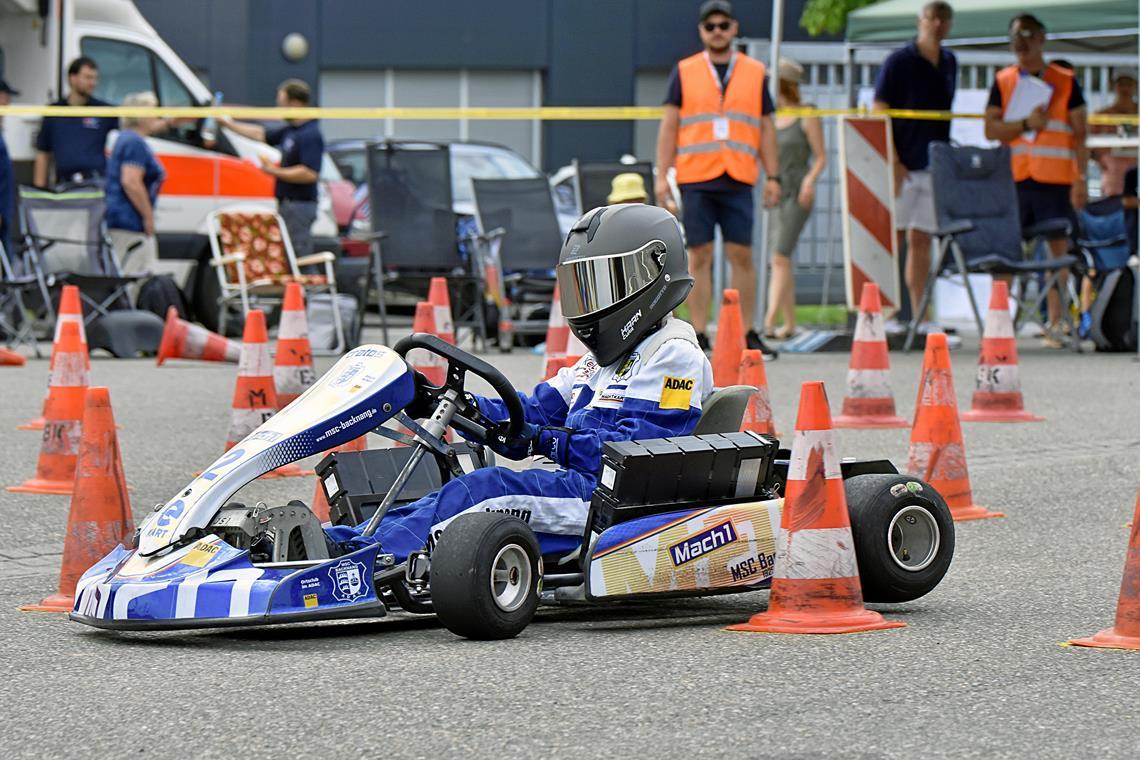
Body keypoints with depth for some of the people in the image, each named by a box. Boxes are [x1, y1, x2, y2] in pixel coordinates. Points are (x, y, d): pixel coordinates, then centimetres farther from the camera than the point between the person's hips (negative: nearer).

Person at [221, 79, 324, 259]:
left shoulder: (310, 135, -17)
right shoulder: (290, 131, 14)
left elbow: (310, 174, -26)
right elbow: (262, 135, 29)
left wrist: (275, 171, -17)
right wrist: (229, 124, 33)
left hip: (299, 205, -10)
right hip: (287, 204, 10)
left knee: (298, 260, -11)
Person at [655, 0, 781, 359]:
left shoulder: (755, 73, 11)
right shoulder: (684, 72, 8)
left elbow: (766, 127, 13)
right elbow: (669, 125, 7)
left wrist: (772, 176, 7)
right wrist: (662, 176, -1)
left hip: (739, 180, 1)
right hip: (695, 179, -1)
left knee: (742, 255, -1)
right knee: (700, 256, 0)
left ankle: (748, 335, 3)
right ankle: (698, 338, 2)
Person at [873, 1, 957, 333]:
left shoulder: (949, 63, 13)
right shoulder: (898, 62, -7)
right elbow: (879, 115, -10)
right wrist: (892, 163, -17)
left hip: (935, 165, 6)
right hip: (902, 165, -6)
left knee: (921, 240, 8)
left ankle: (919, 316, 11)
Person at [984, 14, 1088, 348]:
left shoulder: (1066, 82, 5)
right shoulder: (1003, 82, 10)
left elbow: (1080, 135, 3)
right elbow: (991, 129, 1)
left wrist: (1082, 178, -5)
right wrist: (1026, 124, -14)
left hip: (1055, 180, -1)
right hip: (1012, 178, 1)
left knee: (1059, 246, -1)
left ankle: (1054, 322, 4)